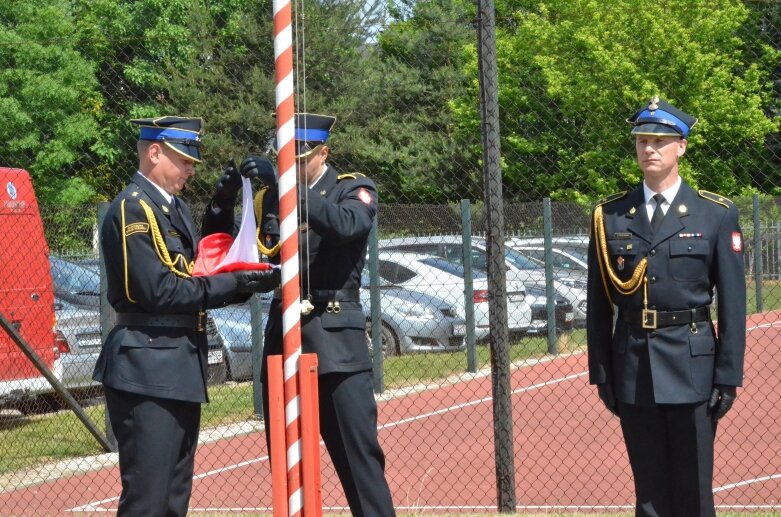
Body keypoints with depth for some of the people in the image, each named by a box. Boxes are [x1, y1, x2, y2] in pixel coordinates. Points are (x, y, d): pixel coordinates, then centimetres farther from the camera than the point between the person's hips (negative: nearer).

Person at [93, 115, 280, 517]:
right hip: (148, 371, -10)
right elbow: (159, 292, -19)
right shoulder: (132, 209, -12)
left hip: (181, 370, 10)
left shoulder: (175, 208, 17)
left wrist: (249, 282, -2)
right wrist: (234, 283, -15)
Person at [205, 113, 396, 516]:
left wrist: (285, 184, -28)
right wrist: (223, 203, -7)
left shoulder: (353, 190, 1)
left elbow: (344, 226, -21)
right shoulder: (270, 196, 12)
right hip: (282, 336, 4)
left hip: (335, 343, -4)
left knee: (358, 450, -8)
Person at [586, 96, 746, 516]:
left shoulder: (716, 215, 1)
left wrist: (728, 377, -6)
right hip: (632, 368, 2)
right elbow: (598, 304, 8)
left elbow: (732, 304, -1)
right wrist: (601, 372, 4)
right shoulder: (609, 216, 6)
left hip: (692, 368, -2)